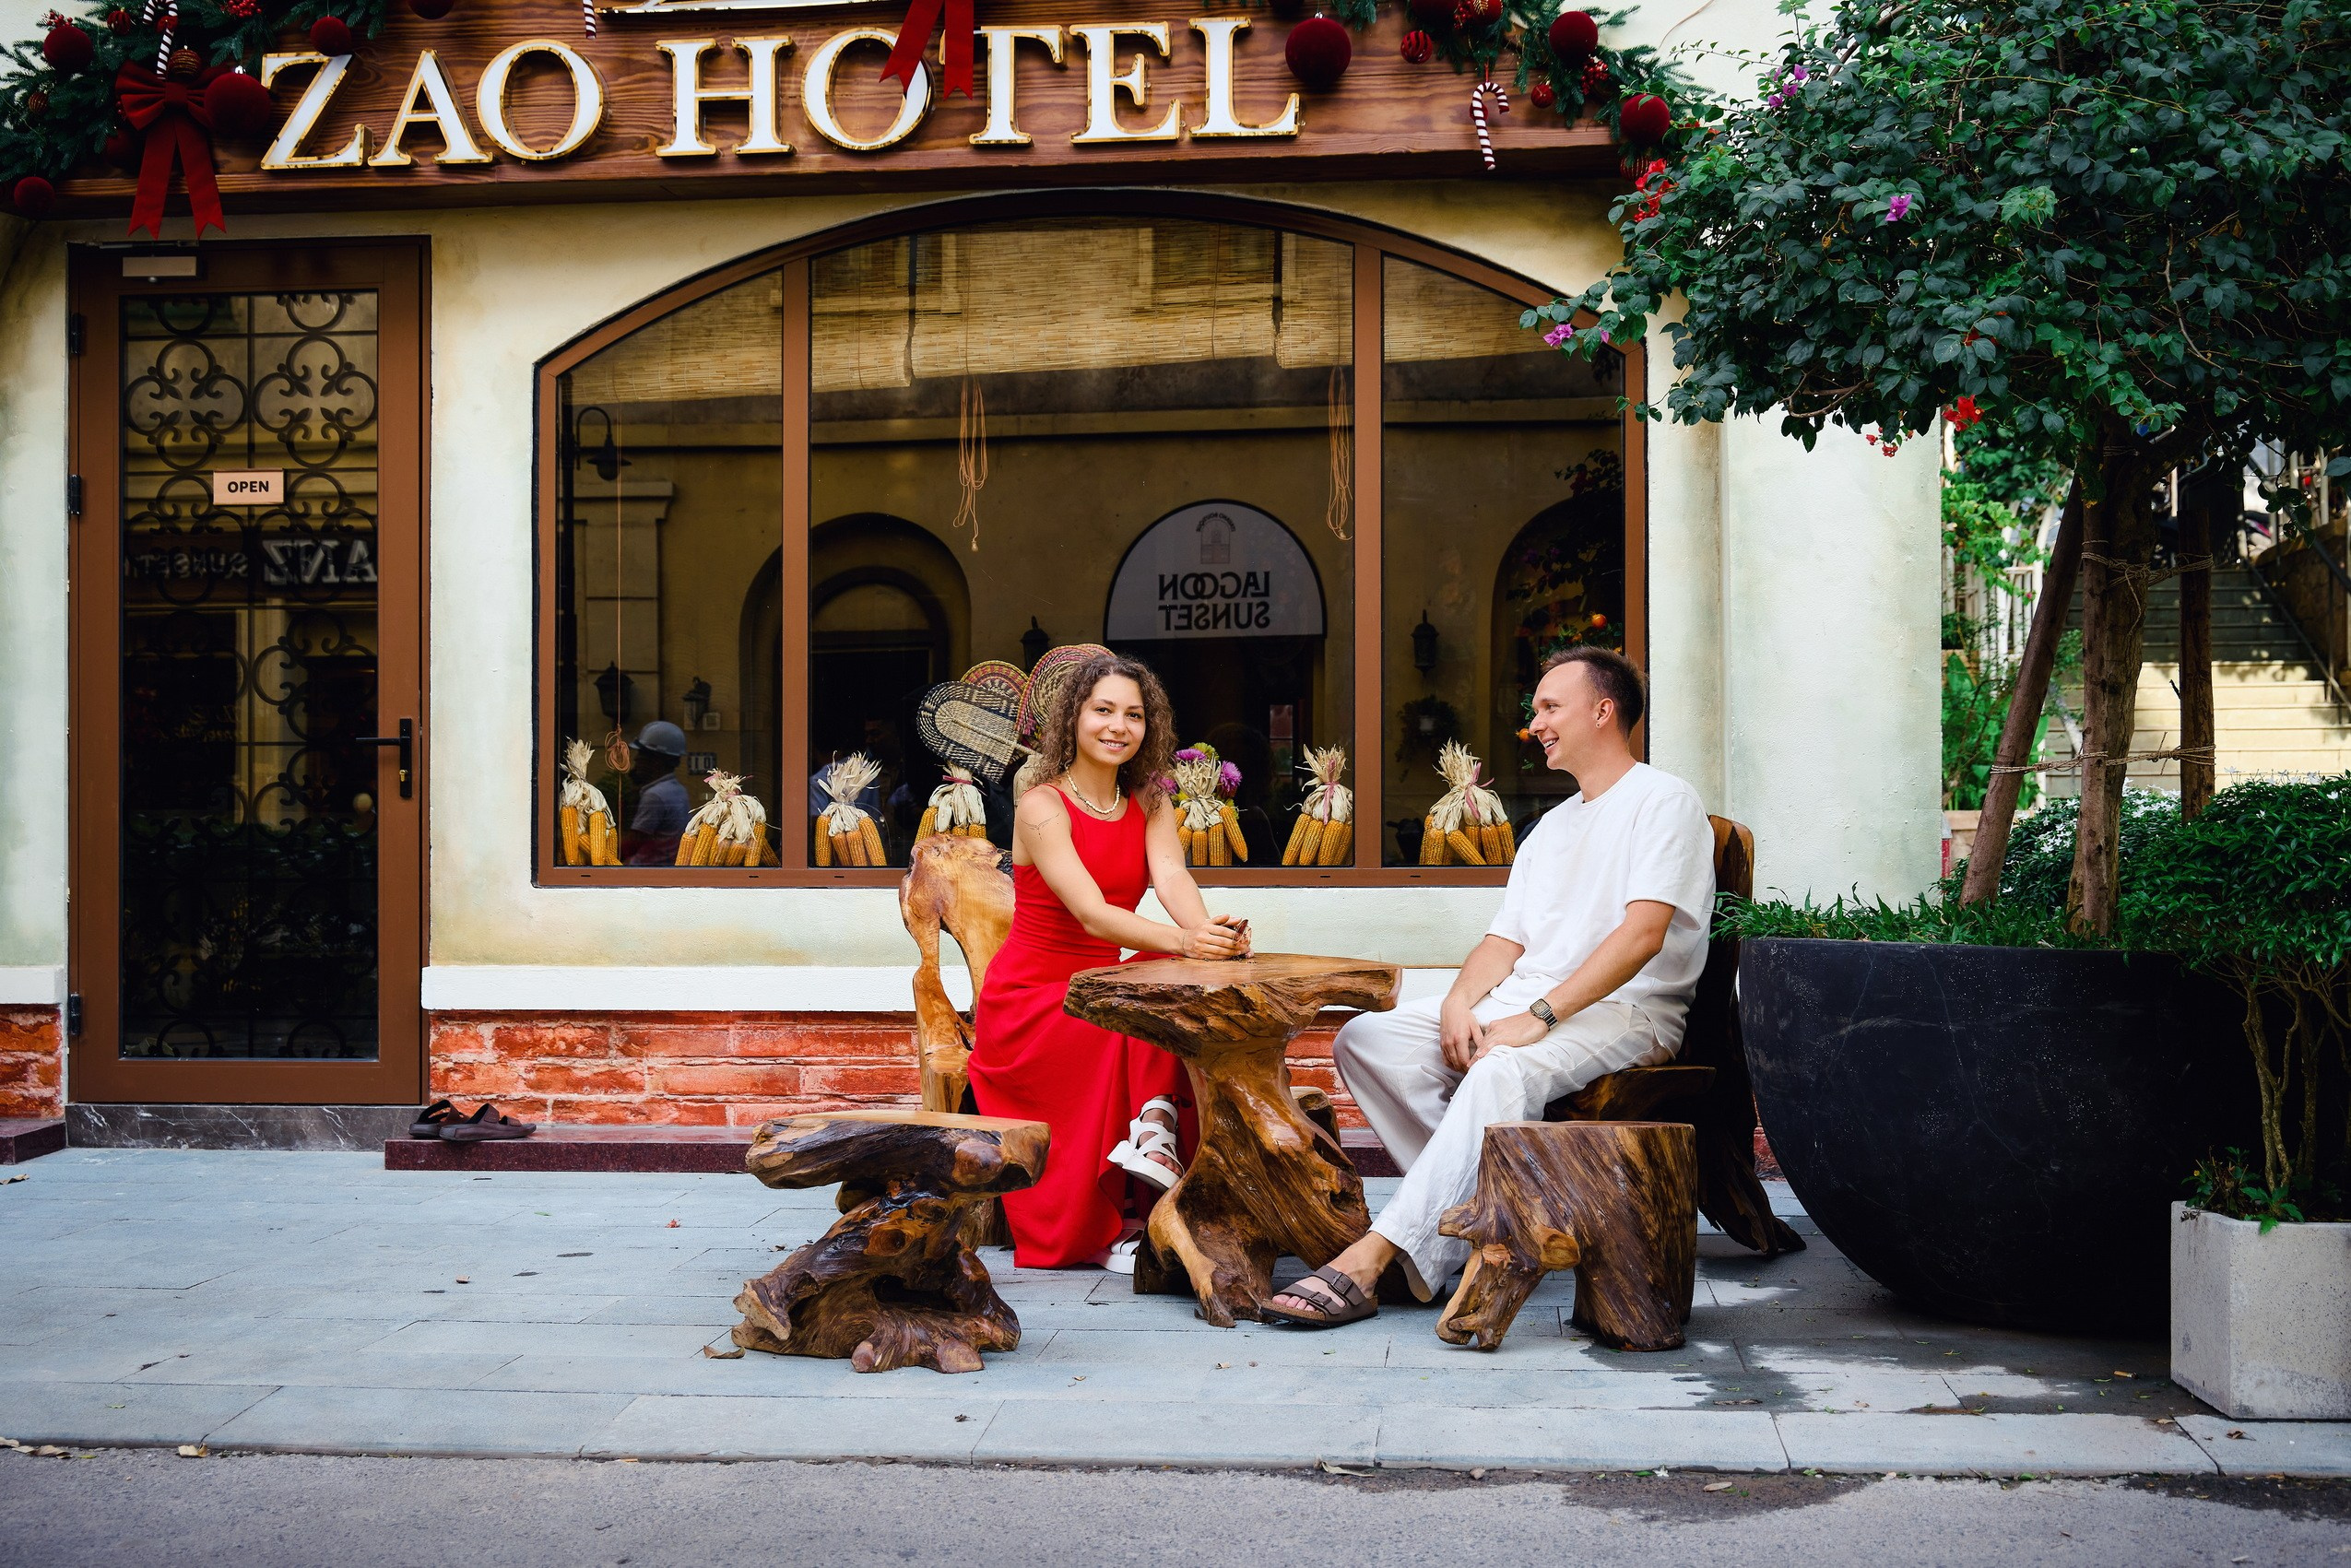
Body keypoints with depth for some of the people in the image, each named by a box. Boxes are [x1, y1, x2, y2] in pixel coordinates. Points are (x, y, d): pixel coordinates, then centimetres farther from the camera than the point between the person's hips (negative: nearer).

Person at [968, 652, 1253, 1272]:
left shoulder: (1150, 805, 6)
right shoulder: (1042, 807, -13)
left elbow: (1171, 876, -16)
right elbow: (1092, 914, -27)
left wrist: (1212, 933, -41)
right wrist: (1182, 940, -46)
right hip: (1029, 1001, -5)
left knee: (1184, 983, -26)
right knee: (1124, 1032, -33)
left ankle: (1155, 1120, -31)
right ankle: (1101, 1232, -24)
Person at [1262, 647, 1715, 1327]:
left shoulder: (1663, 801, -2)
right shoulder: (1552, 825, 25)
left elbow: (1643, 935, -16)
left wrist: (1538, 1017, -21)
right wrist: (1461, 1002, -4)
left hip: (1625, 1014, -8)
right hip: (1521, 1007, 8)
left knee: (1505, 1070, -39)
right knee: (1365, 1037, -12)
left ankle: (1373, 1258, -42)